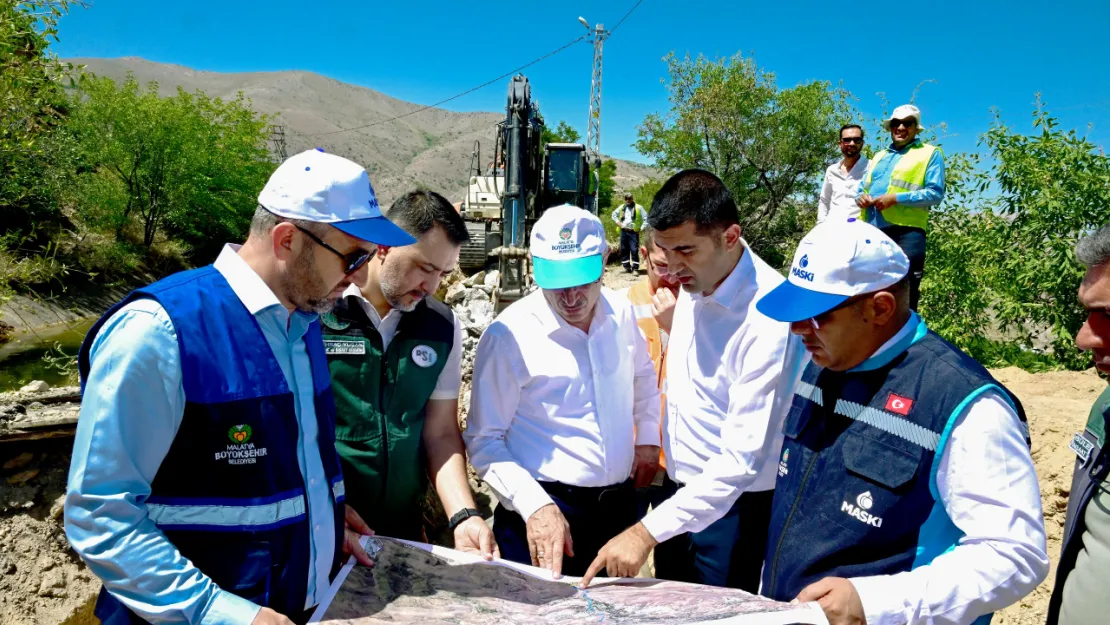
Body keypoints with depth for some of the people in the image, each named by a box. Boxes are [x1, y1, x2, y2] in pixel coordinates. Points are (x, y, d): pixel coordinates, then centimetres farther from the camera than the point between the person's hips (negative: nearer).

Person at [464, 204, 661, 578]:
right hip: (542, 514, -5)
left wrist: (648, 438, 13)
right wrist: (535, 506, -23)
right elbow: (484, 441, -13)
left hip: (619, 504, 5)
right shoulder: (509, 335, -17)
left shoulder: (620, 313, 0)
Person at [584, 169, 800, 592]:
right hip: (679, 490, 7)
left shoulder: (770, 317, -27)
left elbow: (742, 458, -28)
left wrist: (646, 532, -29)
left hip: (733, 505, -7)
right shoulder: (691, 286, -3)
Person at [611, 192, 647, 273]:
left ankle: (635, 268, -7)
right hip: (624, 231, 5)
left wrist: (641, 228, -8)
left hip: (633, 232, -4)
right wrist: (618, 222, 10)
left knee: (634, 250, -10)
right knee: (624, 250, 6)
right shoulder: (621, 207, 13)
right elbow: (614, 214, 24)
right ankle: (627, 267, 16)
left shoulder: (638, 208, 0)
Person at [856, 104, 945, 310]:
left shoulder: (930, 153, 8)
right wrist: (861, 197, 2)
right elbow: (861, 188, 27)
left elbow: (935, 193, -4)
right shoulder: (878, 156, 26)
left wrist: (896, 198, -14)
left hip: (907, 232, -5)